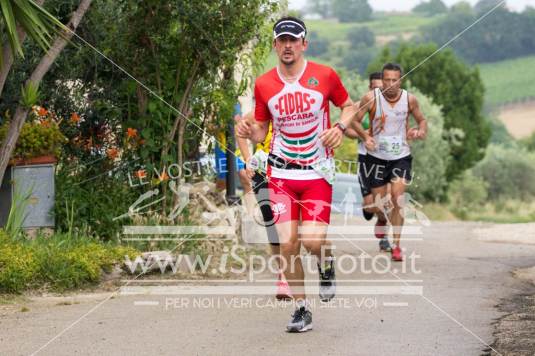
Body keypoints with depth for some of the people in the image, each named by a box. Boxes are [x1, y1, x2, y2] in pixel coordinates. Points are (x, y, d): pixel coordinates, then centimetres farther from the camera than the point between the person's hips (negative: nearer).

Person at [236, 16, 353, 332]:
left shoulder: (325, 76, -5)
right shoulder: (264, 84, 1)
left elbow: (349, 105, 11)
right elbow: (261, 130, 11)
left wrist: (340, 128, -10)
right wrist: (249, 132, -12)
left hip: (318, 172, -2)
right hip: (281, 174, 2)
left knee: (313, 241, -16)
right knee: (288, 244, -6)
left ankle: (327, 263, 22)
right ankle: (302, 309, 10)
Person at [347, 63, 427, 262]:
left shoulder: (409, 99, -6)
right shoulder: (371, 98, -13)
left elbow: (421, 120, 11)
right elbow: (355, 120, -5)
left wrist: (421, 131, -12)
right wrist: (366, 136, -23)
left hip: (401, 156, 0)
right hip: (377, 156, 0)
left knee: (398, 198, -15)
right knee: (379, 203, 7)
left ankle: (396, 246, -8)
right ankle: (382, 219, 46)